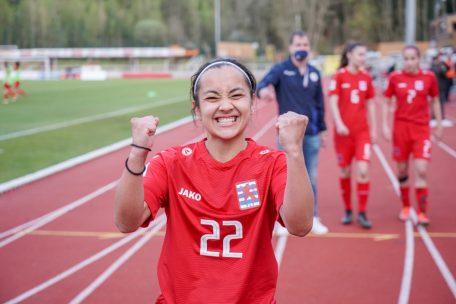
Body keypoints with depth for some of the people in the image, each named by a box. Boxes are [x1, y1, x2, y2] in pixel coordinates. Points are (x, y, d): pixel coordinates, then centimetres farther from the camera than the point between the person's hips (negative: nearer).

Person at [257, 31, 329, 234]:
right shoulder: (281, 70, -5)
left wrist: (321, 129, 16)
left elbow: (319, 103, 15)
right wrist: (264, 89, -48)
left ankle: (312, 218, 20)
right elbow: (265, 82, -25)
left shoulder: (314, 74, 8)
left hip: (311, 135, 4)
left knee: (310, 179, 10)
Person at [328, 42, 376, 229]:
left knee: (363, 170, -10)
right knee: (345, 172, 7)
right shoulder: (339, 76, -3)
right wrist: (339, 124, -22)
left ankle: (362, 213, 0)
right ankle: (348, 211, 22)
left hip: (362, 131, 2)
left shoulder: (366, 78, 7)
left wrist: (373, 129, 11)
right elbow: (333, 102, -9)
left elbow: (370, 105, 13)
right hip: (343, 131, -2)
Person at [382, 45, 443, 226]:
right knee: (402, 170, 8)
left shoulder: (429, 77, -2)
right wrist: (385, 126, -1)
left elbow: (435, 101, 10)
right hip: (401, 128, 1)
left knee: (421, 171, -10)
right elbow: (387, 102, 6)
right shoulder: (395, 78, -2)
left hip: (421, 129, -1)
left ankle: (422, 212, -3)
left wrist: (439, 124, 12)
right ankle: (405, 207, 26)